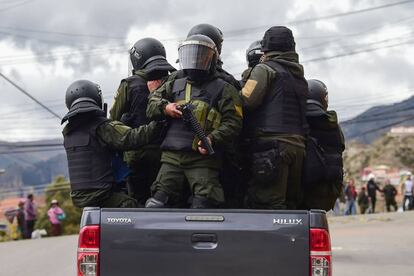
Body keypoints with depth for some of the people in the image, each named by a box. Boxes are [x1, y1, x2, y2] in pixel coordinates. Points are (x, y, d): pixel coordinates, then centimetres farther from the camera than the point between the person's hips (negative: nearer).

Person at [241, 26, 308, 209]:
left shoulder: (265, 69, 1)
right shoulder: (300, 77, 25)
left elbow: (248, 99, -11)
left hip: (272, 141, -8)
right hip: (298, 144, 8)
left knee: (271, 206, -11)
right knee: (290, 205, 10)